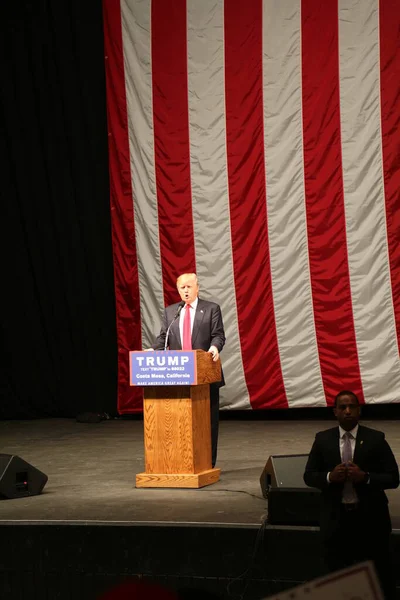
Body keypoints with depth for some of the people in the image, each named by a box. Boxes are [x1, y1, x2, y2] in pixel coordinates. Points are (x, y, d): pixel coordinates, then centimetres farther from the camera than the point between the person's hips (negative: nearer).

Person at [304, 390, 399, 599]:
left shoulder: (376, 439, -2)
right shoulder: (322, 439, 3)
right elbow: (309, 476, 5)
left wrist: (365, 477, -21)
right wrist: (330, 477, -16)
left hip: (370, 518, -1)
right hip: (336, 519, 2)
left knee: (379, 578, 7)